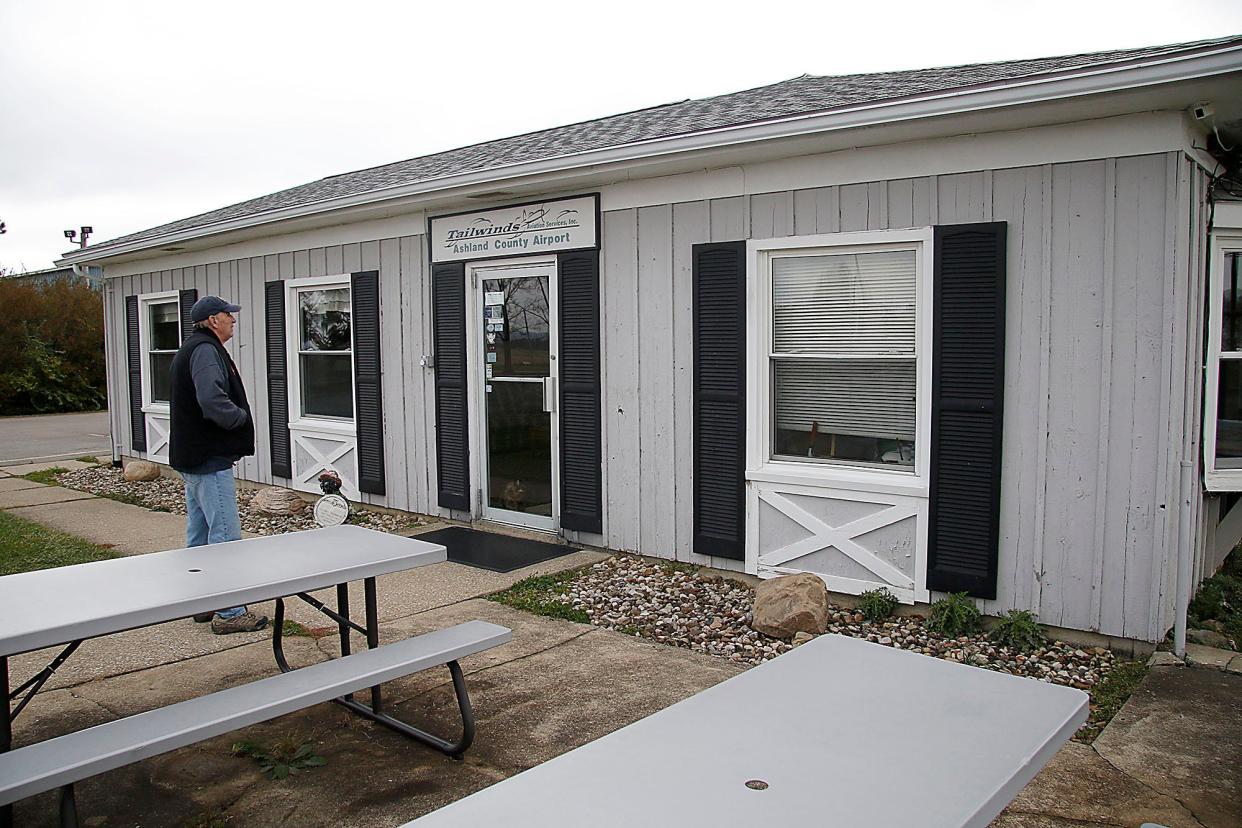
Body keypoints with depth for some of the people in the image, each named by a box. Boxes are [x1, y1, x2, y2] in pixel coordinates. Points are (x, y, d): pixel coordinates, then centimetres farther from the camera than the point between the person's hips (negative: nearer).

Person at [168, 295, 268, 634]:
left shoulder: (191, 349, 19)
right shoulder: (206, 350, -15)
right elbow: (213, 402, -29)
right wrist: (241, 417, -12)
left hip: (192, 458, 11)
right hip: (210, 458, -11)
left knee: (199, 534, 17)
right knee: (225, 537, -7)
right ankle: (229, 613, -3)